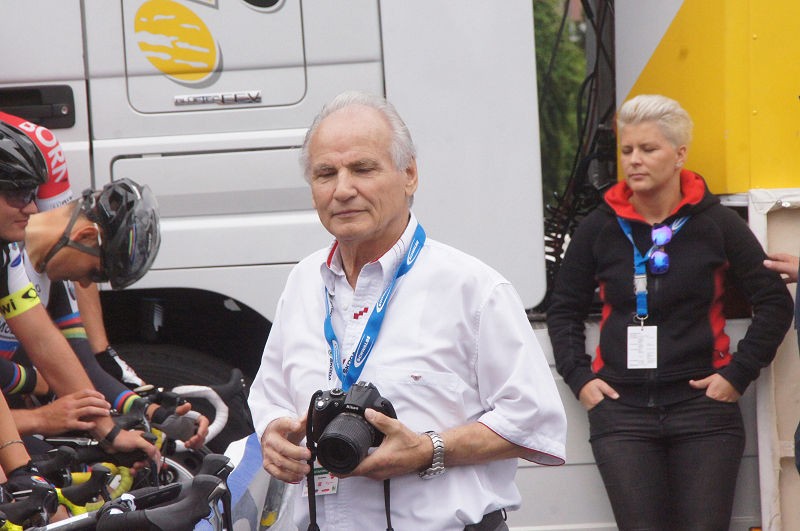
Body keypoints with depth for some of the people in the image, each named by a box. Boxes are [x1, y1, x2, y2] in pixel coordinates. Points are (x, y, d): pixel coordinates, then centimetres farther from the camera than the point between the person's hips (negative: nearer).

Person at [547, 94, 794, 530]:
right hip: (621, 411, 1)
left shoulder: (716, 223, 2)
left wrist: (738, 374, -3)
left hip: (703, 406, -1)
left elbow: (774, 302, 3)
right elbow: (564, 310, 15)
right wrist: (578, 377, 3)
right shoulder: (599, 228, 6)